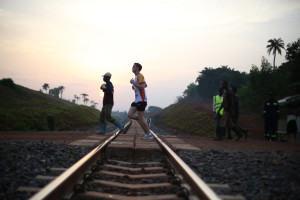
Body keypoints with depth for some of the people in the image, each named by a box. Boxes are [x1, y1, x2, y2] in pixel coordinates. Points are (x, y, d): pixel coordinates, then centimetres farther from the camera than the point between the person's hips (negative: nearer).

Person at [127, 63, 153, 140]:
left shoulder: (140, 76, -11)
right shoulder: (136, 76, 20)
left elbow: (142, 87, -23)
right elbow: (145, 85, 30)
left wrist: (133, 83, -14)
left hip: (141, 100, -10)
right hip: (137, 100, 10)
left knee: (141, 118, -7)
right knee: (130, 115, 0)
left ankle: (149, 134, 1)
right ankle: (143, 121, 13)